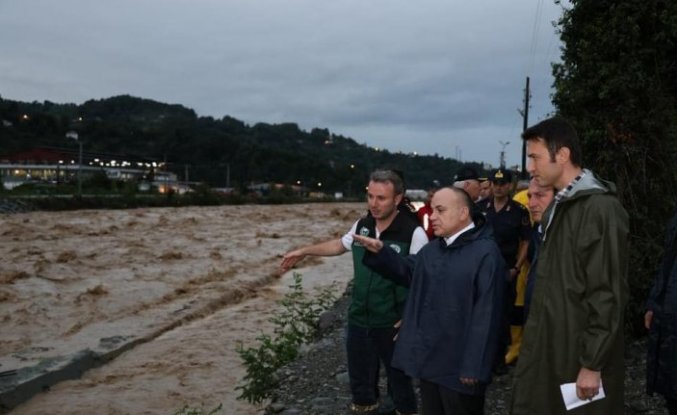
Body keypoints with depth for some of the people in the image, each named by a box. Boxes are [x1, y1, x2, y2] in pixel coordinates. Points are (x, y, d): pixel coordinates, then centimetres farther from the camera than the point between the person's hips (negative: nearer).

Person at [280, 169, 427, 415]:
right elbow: (340, 245, 20)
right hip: (358, 321, 5)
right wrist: (304, 251, 20)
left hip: (393, 325, -5)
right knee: (360, 381, 21)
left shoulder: (413, 233, -19)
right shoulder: (361, 226, 0)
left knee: (399, 381, 14)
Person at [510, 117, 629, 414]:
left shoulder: (600, 208, -17)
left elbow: (607, 294, -19)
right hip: (548, 346, 8)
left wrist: (593, 364, -18)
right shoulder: (557, 206, 12)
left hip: (580, 352, -8)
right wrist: (534, 342, 13)